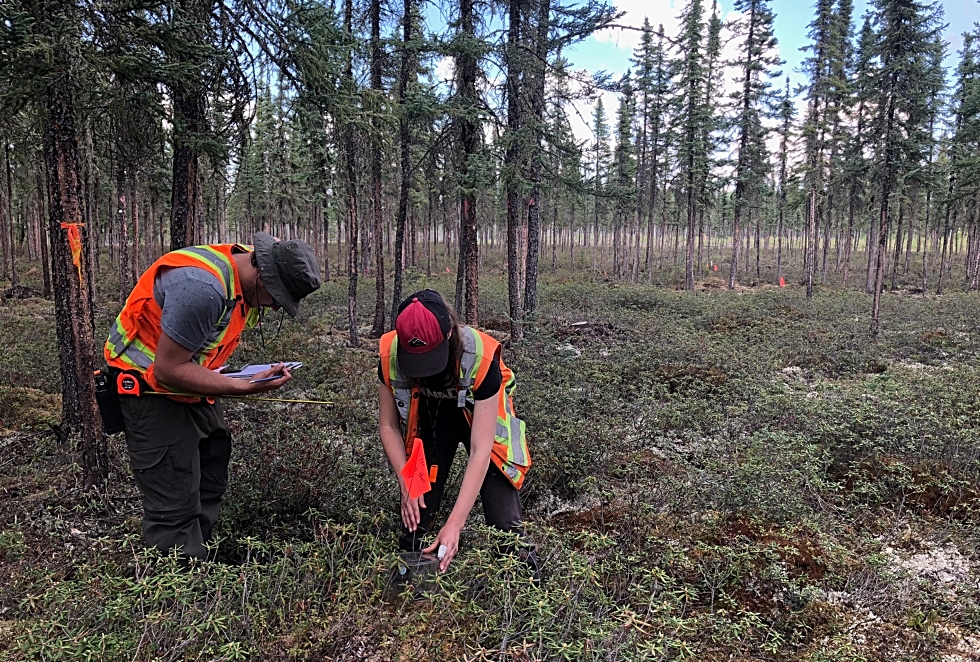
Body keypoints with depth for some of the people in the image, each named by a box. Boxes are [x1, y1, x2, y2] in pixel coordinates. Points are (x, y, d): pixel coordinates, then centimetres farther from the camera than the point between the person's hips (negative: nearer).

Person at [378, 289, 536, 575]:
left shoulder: (481, 358, -37)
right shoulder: (391, 355, -27)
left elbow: (480, 451, -35)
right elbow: (389, 425, -9)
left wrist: (454, 524, -37)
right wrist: (406, 483, -18)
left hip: (481, 419, -2)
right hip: (429, 421, 3)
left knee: (505, 523, -8)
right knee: (414, 516, -1)